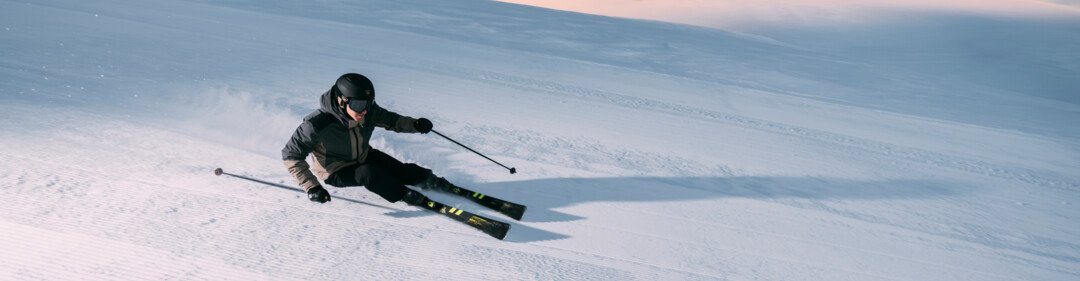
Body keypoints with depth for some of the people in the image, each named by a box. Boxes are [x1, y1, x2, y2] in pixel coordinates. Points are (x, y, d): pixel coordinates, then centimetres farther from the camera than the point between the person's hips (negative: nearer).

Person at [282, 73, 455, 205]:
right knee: (367, 173, -32)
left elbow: (391, 120, -2)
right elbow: (291, 156, -27)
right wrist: (311, 187, -36)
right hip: (336, 173, -4)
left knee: (398, 169, -17)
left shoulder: (369, 111, -21)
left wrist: (415, 124, -21)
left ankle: (429, 180, 2)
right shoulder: (318, 125, -35)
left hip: (363, 157, 5)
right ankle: (406, 195, -17)